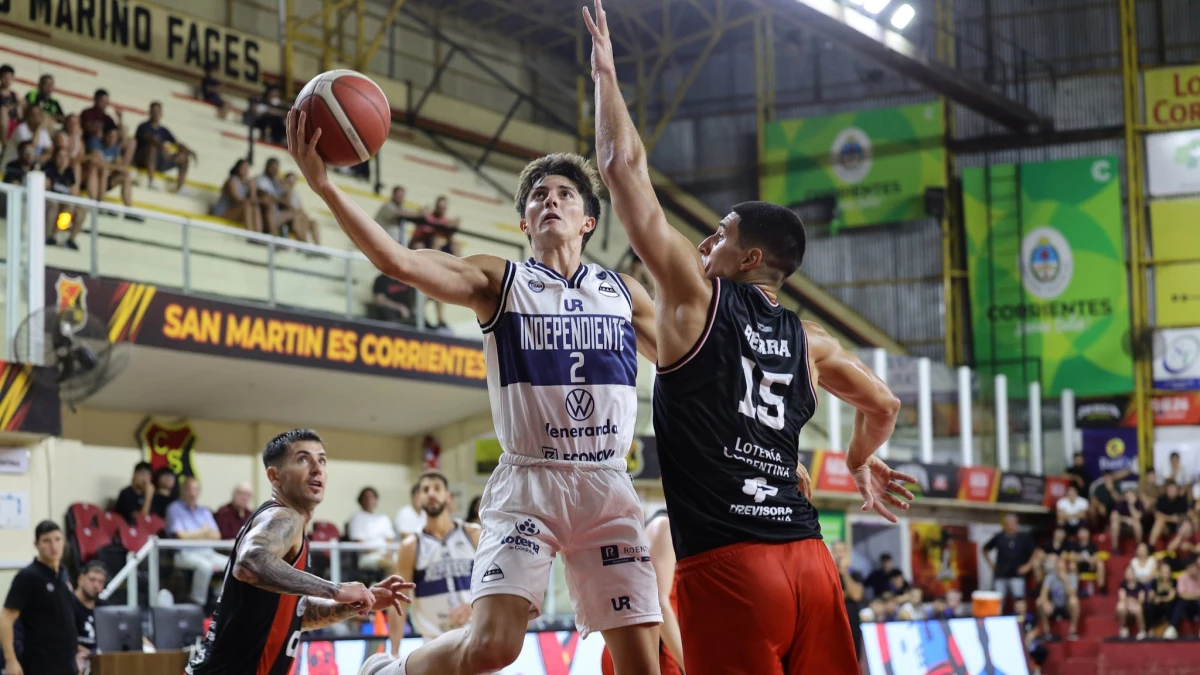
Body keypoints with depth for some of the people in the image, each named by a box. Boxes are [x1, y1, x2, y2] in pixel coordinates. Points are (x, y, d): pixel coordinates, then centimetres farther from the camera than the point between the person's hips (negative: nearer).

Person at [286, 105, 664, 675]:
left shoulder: (623, 293, 14)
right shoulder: (497, 281, 3)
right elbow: (397, 261, -12)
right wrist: (322, 184, -23)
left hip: (607, 487, 3)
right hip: (527, 484, -3)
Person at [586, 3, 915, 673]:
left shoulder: (696, 299, 3)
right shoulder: (809, 340, 15)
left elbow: (624, 166, 3)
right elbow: (885, 404, 26)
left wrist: (606, 75, 12)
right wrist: (861, 462, 45)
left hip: (727, 567, -6)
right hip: (809, 560, 6)